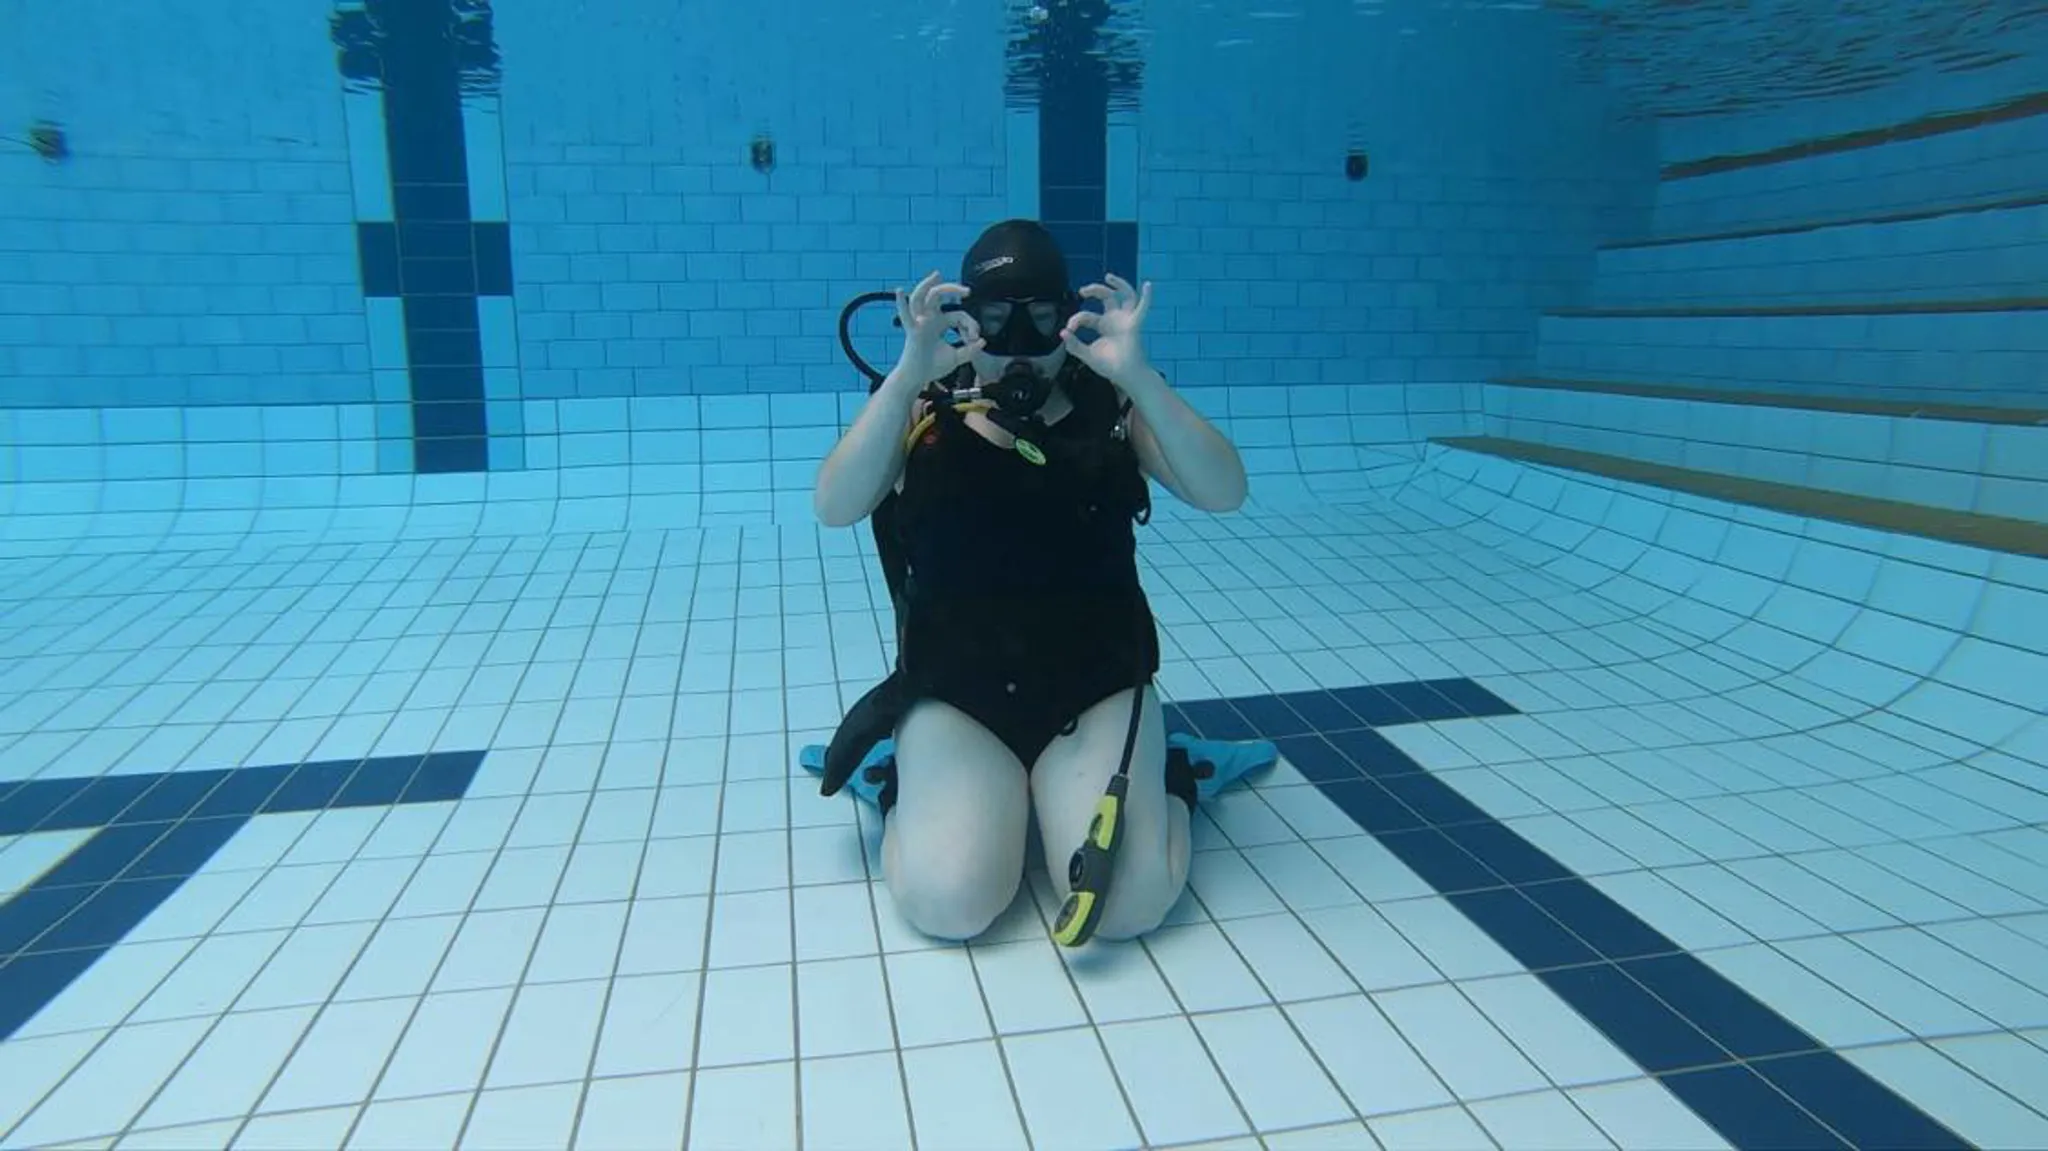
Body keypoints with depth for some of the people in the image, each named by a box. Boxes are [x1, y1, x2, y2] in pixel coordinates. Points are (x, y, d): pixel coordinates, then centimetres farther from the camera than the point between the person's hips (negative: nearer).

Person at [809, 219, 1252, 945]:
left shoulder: (1113, 406, 1)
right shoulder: (924, 409, 1)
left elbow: (1224, 494, -13)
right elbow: (834, 509, -15)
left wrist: (1137, 374, -26)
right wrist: (907, 375, -27)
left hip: (1099, 686, 0)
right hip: (953, 691, 0)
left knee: (1128, 905, -14)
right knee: (948, 904, -17)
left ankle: (1163, 786, 19)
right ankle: (908, 792, 17)